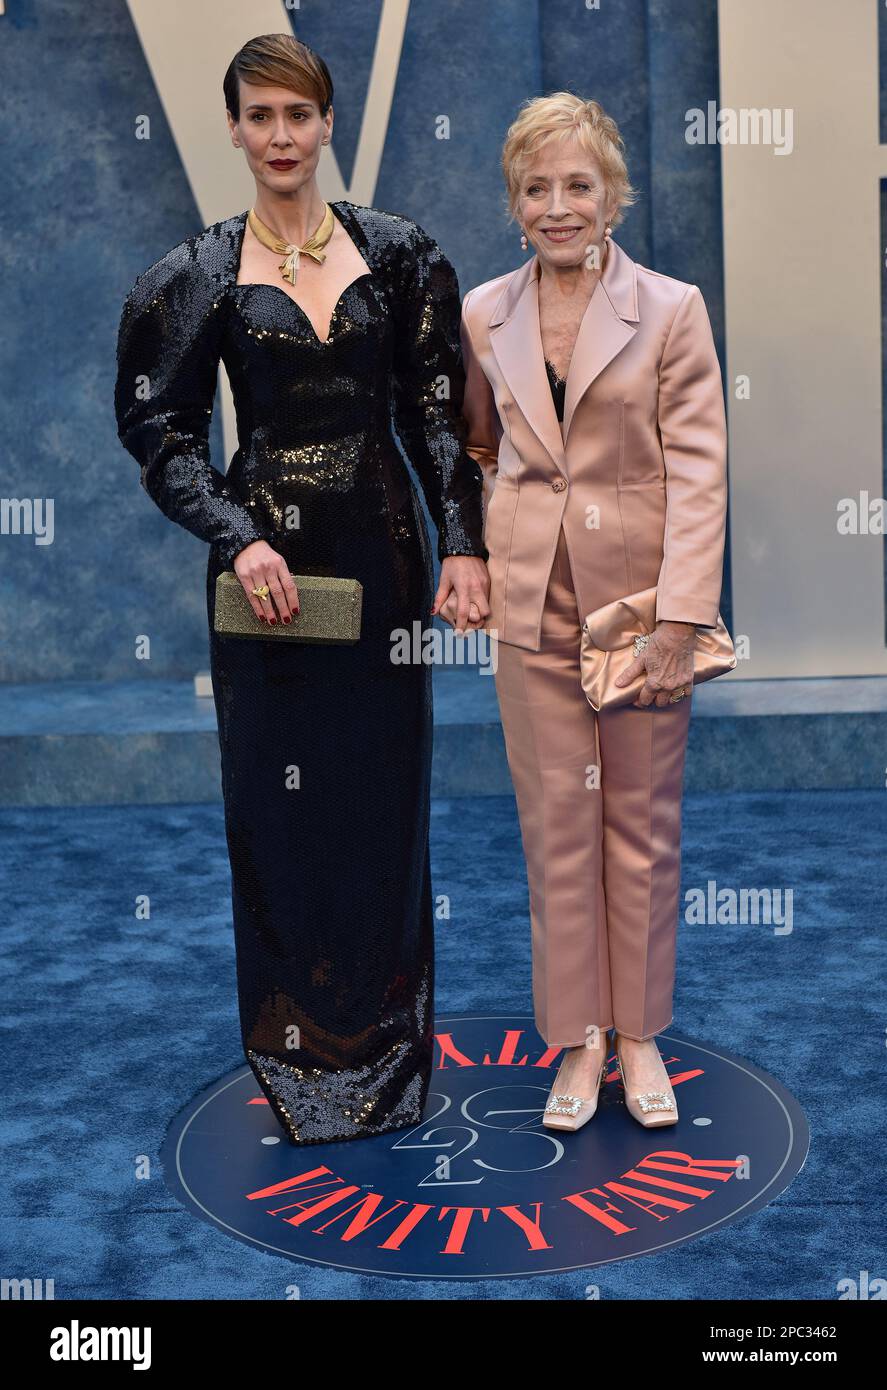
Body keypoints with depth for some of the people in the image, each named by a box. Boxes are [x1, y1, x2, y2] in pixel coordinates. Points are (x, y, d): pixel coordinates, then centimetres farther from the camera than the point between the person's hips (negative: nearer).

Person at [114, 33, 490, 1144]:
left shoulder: (397, 253, 5)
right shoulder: (201, 273, 2)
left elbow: (439, 412, 3)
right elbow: (160, 429, -1)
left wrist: (463, 542, -7)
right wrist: (240, 539, -14)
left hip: (381, 554, 1)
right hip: (266, 560, -1)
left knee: (384, 794, 8)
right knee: (279, 801, 5)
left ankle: (385, 1046, 25)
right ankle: (299, 1058, 21)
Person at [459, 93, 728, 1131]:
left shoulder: (672, 309, -4)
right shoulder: (483, 316, 4)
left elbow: (697, 470, -8)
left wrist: (678, 617, -15)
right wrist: (477, 557, 8)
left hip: (640, 595, -2)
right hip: (535, 602, 2)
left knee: (643, 822, 8)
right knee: (557, 822, 6)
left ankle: (640, 1031, 24)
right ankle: (580, 1036, 20)